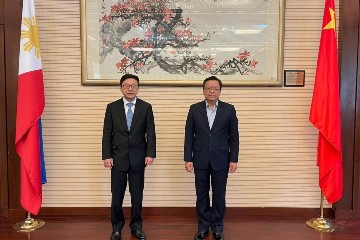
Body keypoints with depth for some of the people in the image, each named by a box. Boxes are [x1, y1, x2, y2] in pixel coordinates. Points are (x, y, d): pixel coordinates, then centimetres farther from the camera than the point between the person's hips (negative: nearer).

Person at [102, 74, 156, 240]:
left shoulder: (146, 107, 3)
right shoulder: (112, 107, 3)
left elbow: (150, 133, -1)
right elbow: (107, 134, 0)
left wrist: (150, 154, -10)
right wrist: (107, 156, -7)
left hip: (138, 158, 0)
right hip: (118, 158, 0)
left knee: (137, 195, 8)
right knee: (117, 196, 6)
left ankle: (136, 226, 25)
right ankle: (117, 226, 25)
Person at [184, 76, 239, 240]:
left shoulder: (229, 109, 0)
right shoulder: (194, 109, 2)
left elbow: (234, 136, 0)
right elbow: (189, 136, 1)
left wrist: (234, 160, -4)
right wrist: (188, 159, -4)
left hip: (220, 161, -1)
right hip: (200, 160, 1)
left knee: (219, 196, 8)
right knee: (201, 195, 10)